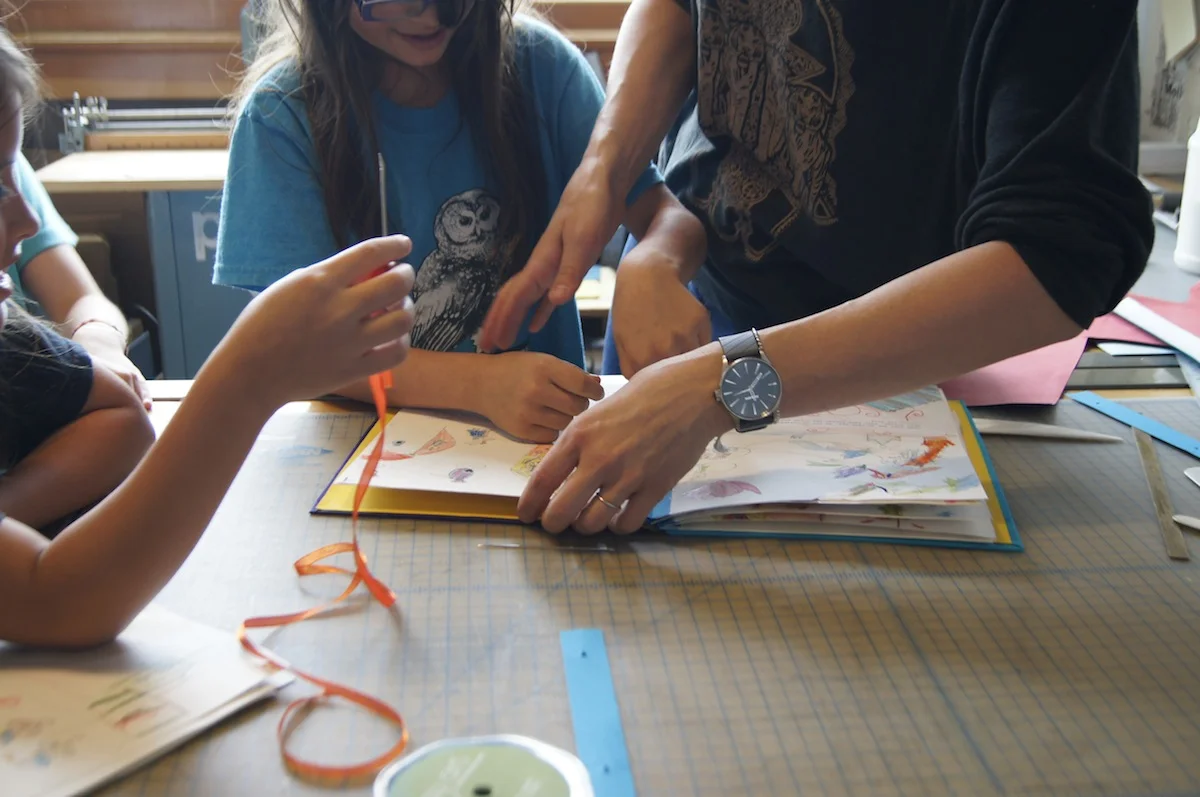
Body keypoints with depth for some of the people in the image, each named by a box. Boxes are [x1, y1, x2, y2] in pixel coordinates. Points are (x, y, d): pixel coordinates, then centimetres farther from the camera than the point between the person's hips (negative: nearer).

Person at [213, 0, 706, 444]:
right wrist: (479, 384, -31)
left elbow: (673, 216, -5)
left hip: (549, 430, 4)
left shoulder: (535, 63, -5)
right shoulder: (284, 115, -10)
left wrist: (651, 262, -30)